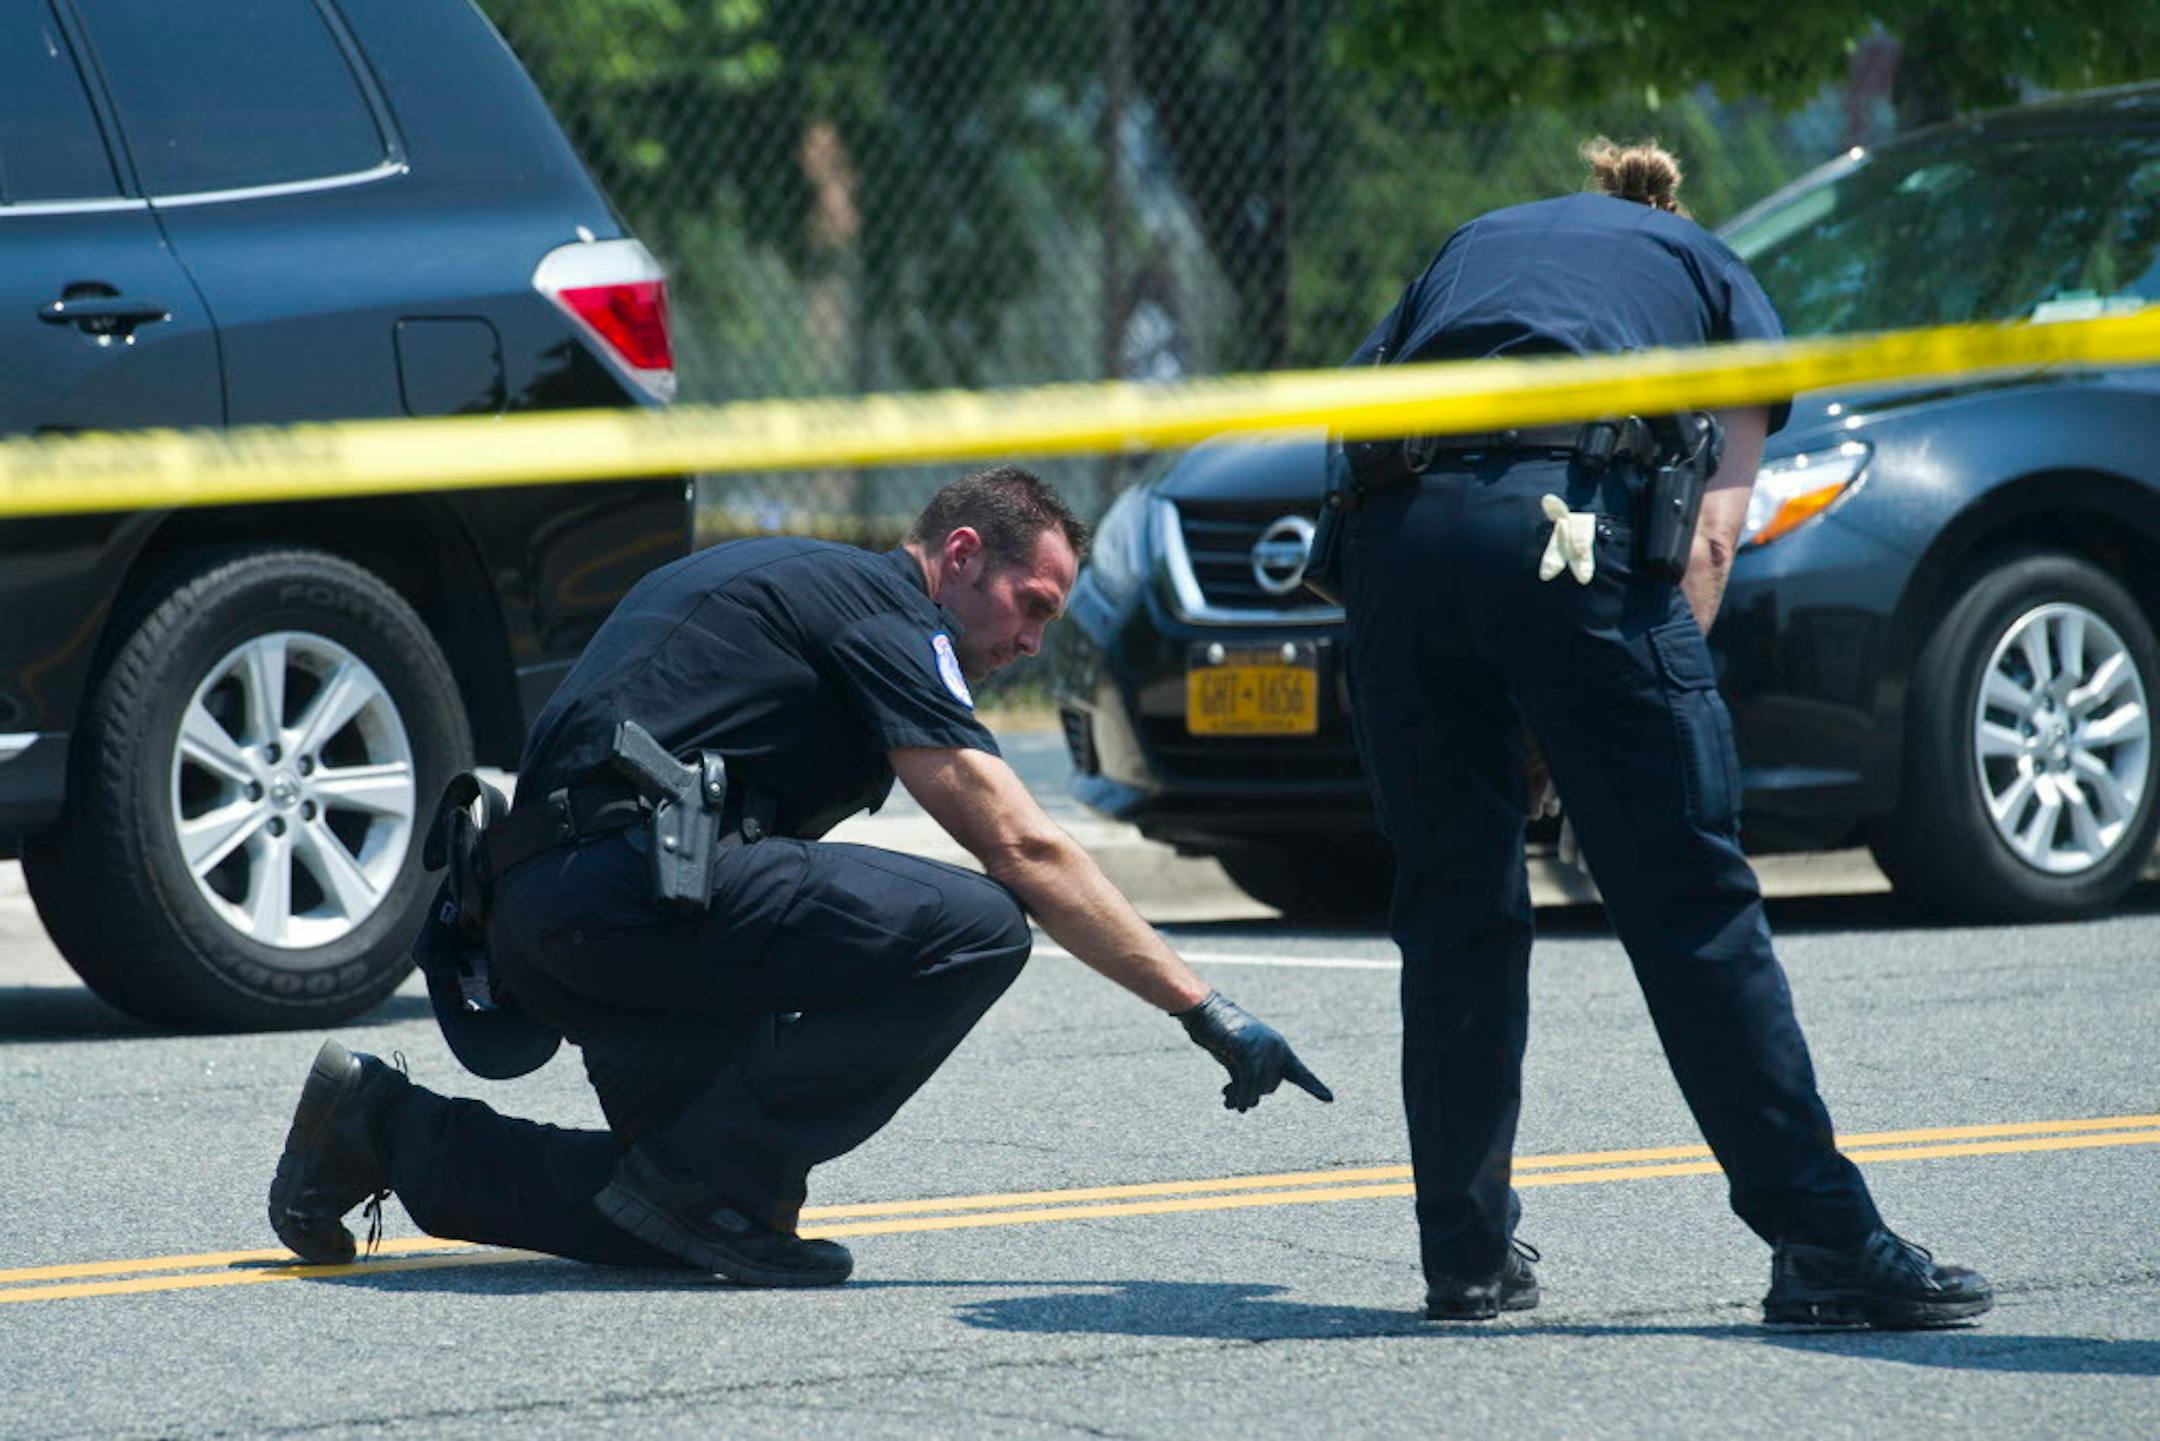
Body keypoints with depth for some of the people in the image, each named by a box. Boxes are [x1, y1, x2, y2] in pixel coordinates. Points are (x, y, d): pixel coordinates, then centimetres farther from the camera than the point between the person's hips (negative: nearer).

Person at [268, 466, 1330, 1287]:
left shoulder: (786, 576, 28)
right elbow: (1023, 850, -7)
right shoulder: (881, 607, -1)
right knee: (974, 930, -19)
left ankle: (391, 1131, 16)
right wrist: (1206, 1012, -6)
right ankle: (700, 1179, -13)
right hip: (630, 875, -10)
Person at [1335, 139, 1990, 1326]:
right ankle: (1824, 1243, -1)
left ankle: (1468, 1256, 16)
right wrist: (1650, 701, 15)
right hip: (1570, 517, -3)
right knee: (1692, 903, -1)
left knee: (1453, 914, 14)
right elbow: (1712, 535, 14)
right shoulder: (1719, 281, 28)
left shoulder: (1470, 247, 37)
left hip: (1392, 526, 3)